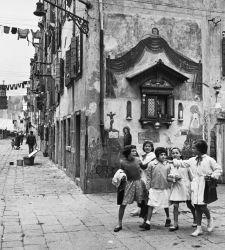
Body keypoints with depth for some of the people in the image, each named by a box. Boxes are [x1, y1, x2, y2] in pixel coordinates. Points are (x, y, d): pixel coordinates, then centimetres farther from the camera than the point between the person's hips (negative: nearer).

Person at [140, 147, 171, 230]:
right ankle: (147, 222, -4)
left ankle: (168, 219, 36)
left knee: (165, 205, 13)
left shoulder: (168, 165, 3)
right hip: (154, 188, -1)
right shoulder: (151, 164, -1)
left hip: (165, 188, 1)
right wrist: (148, 188, 0)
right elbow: (148, 177, 3)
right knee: (150, 205, -5)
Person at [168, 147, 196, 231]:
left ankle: (195, 219, 34)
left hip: (185, 186, -1)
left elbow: (191, 176, 3)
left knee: (190, 205, 9)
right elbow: (169, 178, 3)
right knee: (175, 205, -5)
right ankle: (175, 224, 4)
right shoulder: (170, 165, 2)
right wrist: (174, 178, -16)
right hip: (176, 187, 1)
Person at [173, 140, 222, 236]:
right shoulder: (193, 160, 11)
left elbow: (218, 169, 1)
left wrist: (212, 176, -10)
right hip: (195, 186, 5)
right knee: (197, 207, 7)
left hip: (205, 186, -5)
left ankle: (209, 219, 23)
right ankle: (199, 228, 15)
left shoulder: (209, 160, -3)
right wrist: (172, 161, 15)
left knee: (202, 206, -10)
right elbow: (183, 163, 19)